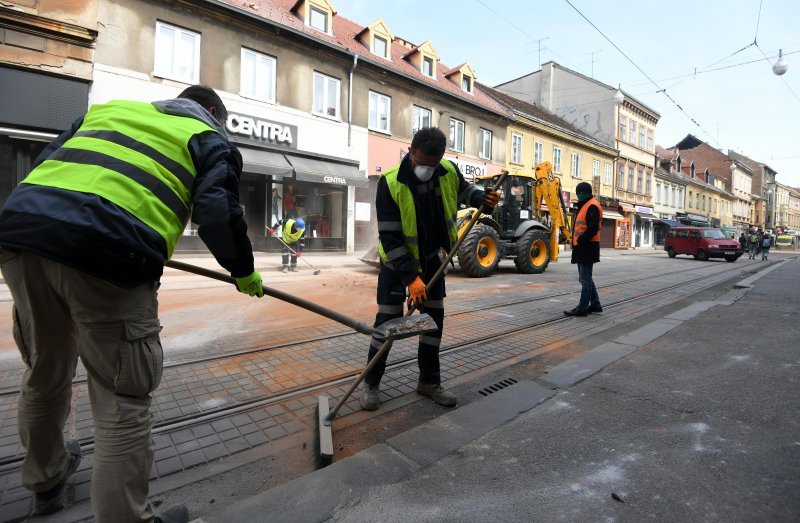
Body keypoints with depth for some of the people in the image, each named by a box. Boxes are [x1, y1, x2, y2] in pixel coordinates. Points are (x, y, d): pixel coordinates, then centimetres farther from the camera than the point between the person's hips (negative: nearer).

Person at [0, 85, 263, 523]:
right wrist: (244, 273, 14)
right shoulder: (209, 138, 16)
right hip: (107, 251, -6)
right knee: (122, 401, 4)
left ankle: (45, 481, 46)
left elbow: (43, 165, 26)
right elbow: (219, 215, 0)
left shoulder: (110, 107, 31)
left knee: (44, 374, 24)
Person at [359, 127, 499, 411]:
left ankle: (429, 381, 26)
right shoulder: (390, 183, -25)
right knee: (387, 320, -2)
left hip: (430, 258, 5)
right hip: (397, 262, -5)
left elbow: (463, 190, 14)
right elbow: (389, 238, -25)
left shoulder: (449, 172, -11)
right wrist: (410, 277, -29)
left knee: (435, 319, 8)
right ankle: (371, 383, 17)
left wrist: (482, 198, -9)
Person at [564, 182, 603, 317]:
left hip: (587, 248, -11)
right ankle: (595, 304, 25)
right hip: (582, 248, 11)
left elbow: (592, 229, -22)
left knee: (585, 279, -6)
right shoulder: (585, 206, 21)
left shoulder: (592, 206, -12)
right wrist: (576, 241, 12)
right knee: (586, 278, 16)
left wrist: (580, 240, -17)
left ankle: (582, 308, -1)